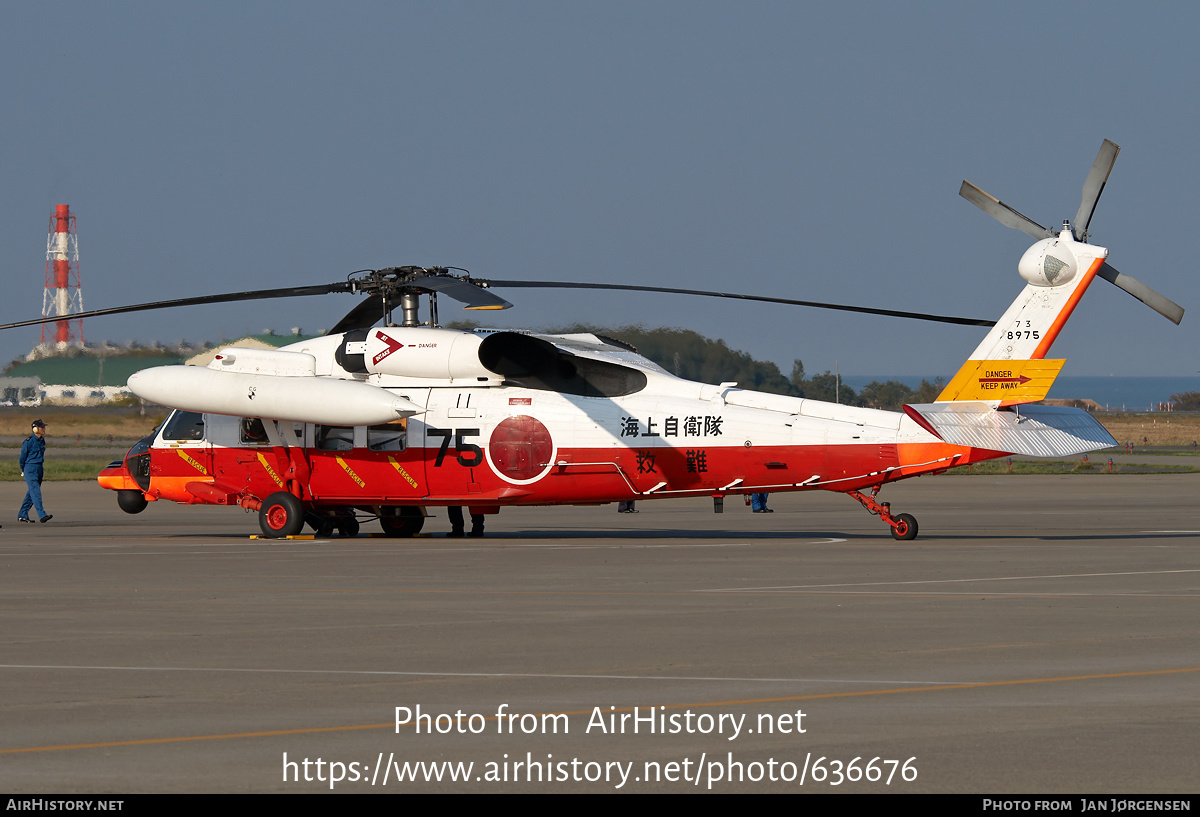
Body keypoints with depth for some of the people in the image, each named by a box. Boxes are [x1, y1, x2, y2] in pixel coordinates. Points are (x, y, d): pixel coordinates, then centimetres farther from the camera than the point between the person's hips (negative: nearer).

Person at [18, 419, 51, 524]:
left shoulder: (42, 441, 11)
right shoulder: (29, 441, -13)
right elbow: (23, 456, -5)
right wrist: (23, 470, 6)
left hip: (39, 468, 8)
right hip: (30, 468, -8)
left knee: (31, 493, 10)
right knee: (36, 492, -13)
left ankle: (22, 515, 18)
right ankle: (42, 515, -19)